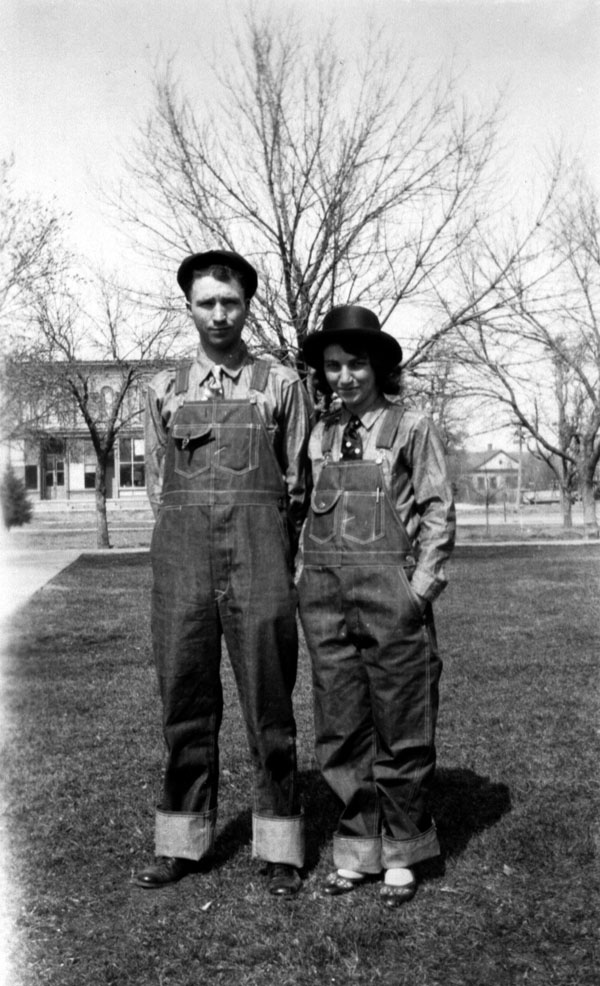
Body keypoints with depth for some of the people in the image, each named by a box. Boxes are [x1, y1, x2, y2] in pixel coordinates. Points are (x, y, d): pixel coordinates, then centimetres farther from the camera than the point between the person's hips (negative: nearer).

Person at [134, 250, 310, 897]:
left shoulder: (280, 383, 8)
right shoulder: (165, 389, 13)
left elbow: (296, 485, 9)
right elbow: (157, 485, 15)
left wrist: (271, 561, 8)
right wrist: (187, 548, 10)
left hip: (259, 553, -2)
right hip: (182, 555, 2)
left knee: (269, 704, 3)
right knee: (185, 702, 7)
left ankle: (280, 849, 15)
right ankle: (182, 842, 19)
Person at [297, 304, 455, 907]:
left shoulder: (411, 428, 1)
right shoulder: (318, 436, 12)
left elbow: (438, 510, -1)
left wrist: (422, 585, -9)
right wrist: (303, 572, 7)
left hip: (391, 592, -4)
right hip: (324, 594, 4)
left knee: (401, 728, 5)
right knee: (341, 729, 9)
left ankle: (401, 856, 21)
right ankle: (357, 851, 24)